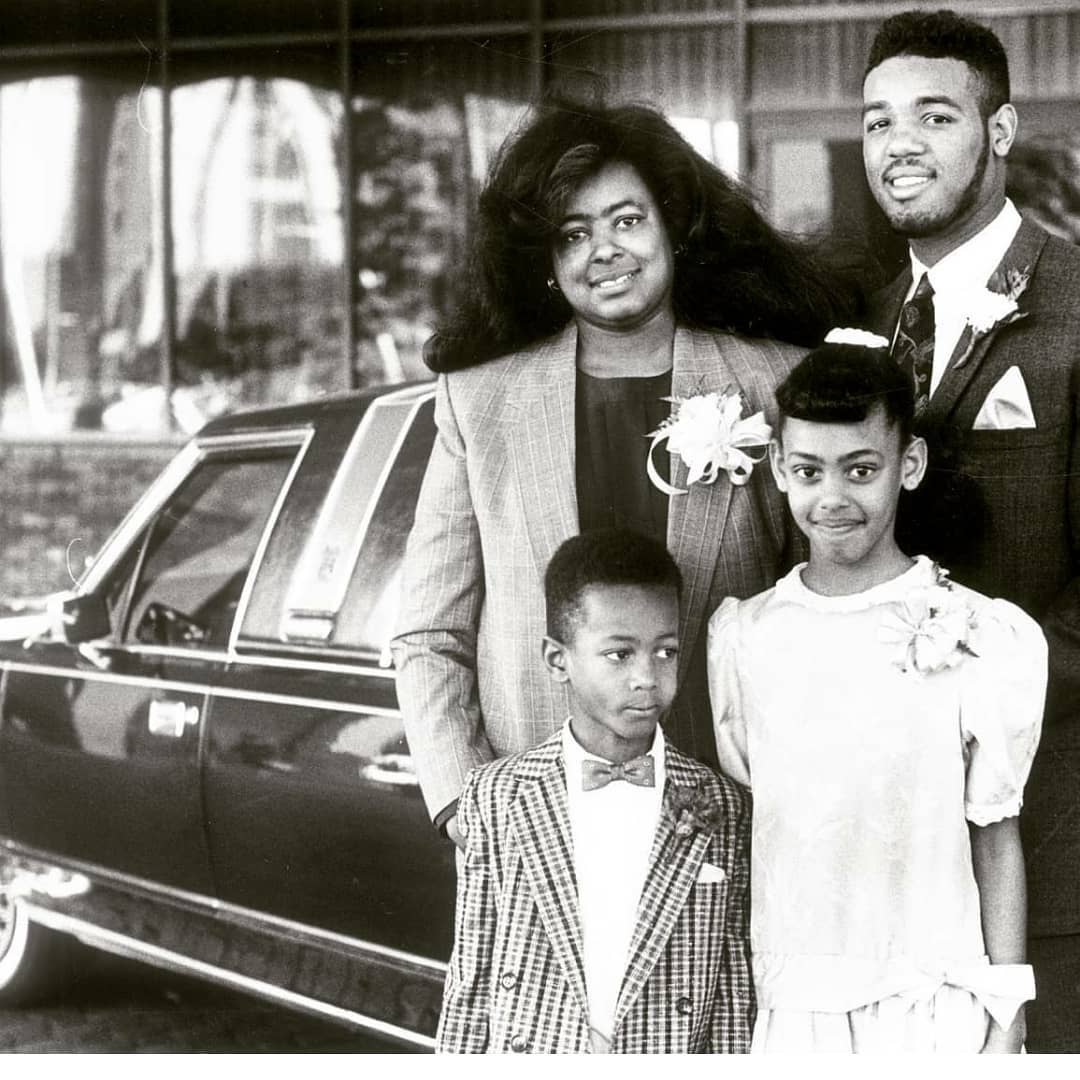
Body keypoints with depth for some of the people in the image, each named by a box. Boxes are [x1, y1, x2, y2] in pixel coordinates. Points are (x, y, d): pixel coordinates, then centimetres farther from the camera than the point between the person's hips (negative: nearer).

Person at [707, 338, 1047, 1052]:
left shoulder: (992, 640, -4)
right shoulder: (742, 636, 4)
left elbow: (996, 836, 0)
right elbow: (735, 827, 10)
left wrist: (1008, 1020, -1)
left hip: (938, 1007, -2)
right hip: (789, 1011, 2)